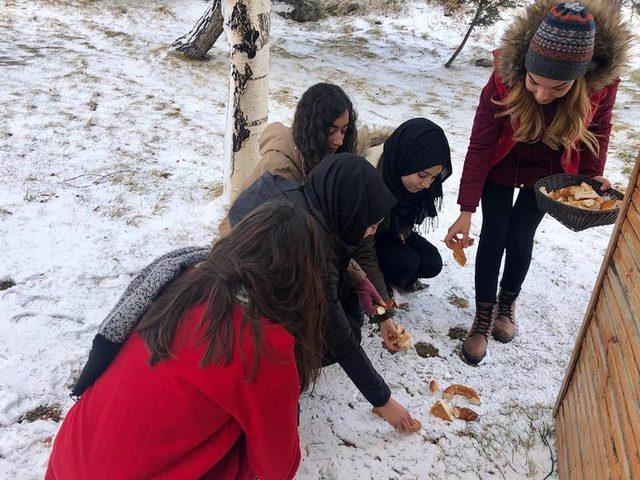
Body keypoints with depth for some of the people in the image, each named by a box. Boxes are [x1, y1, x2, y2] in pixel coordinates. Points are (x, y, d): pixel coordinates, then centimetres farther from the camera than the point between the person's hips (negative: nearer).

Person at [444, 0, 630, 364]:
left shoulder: (602, 82, -29)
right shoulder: (505, 79, -34)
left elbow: (598, 126, -6)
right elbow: (480, 147, -27)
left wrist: (593, 175, -18)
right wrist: (466, 211, -29)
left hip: (547, 173, 1)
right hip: (501, 168, -1)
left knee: (520, 240, 3)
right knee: (494, 237, -2)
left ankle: (508, 303, 31)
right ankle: (484, 317, 15)